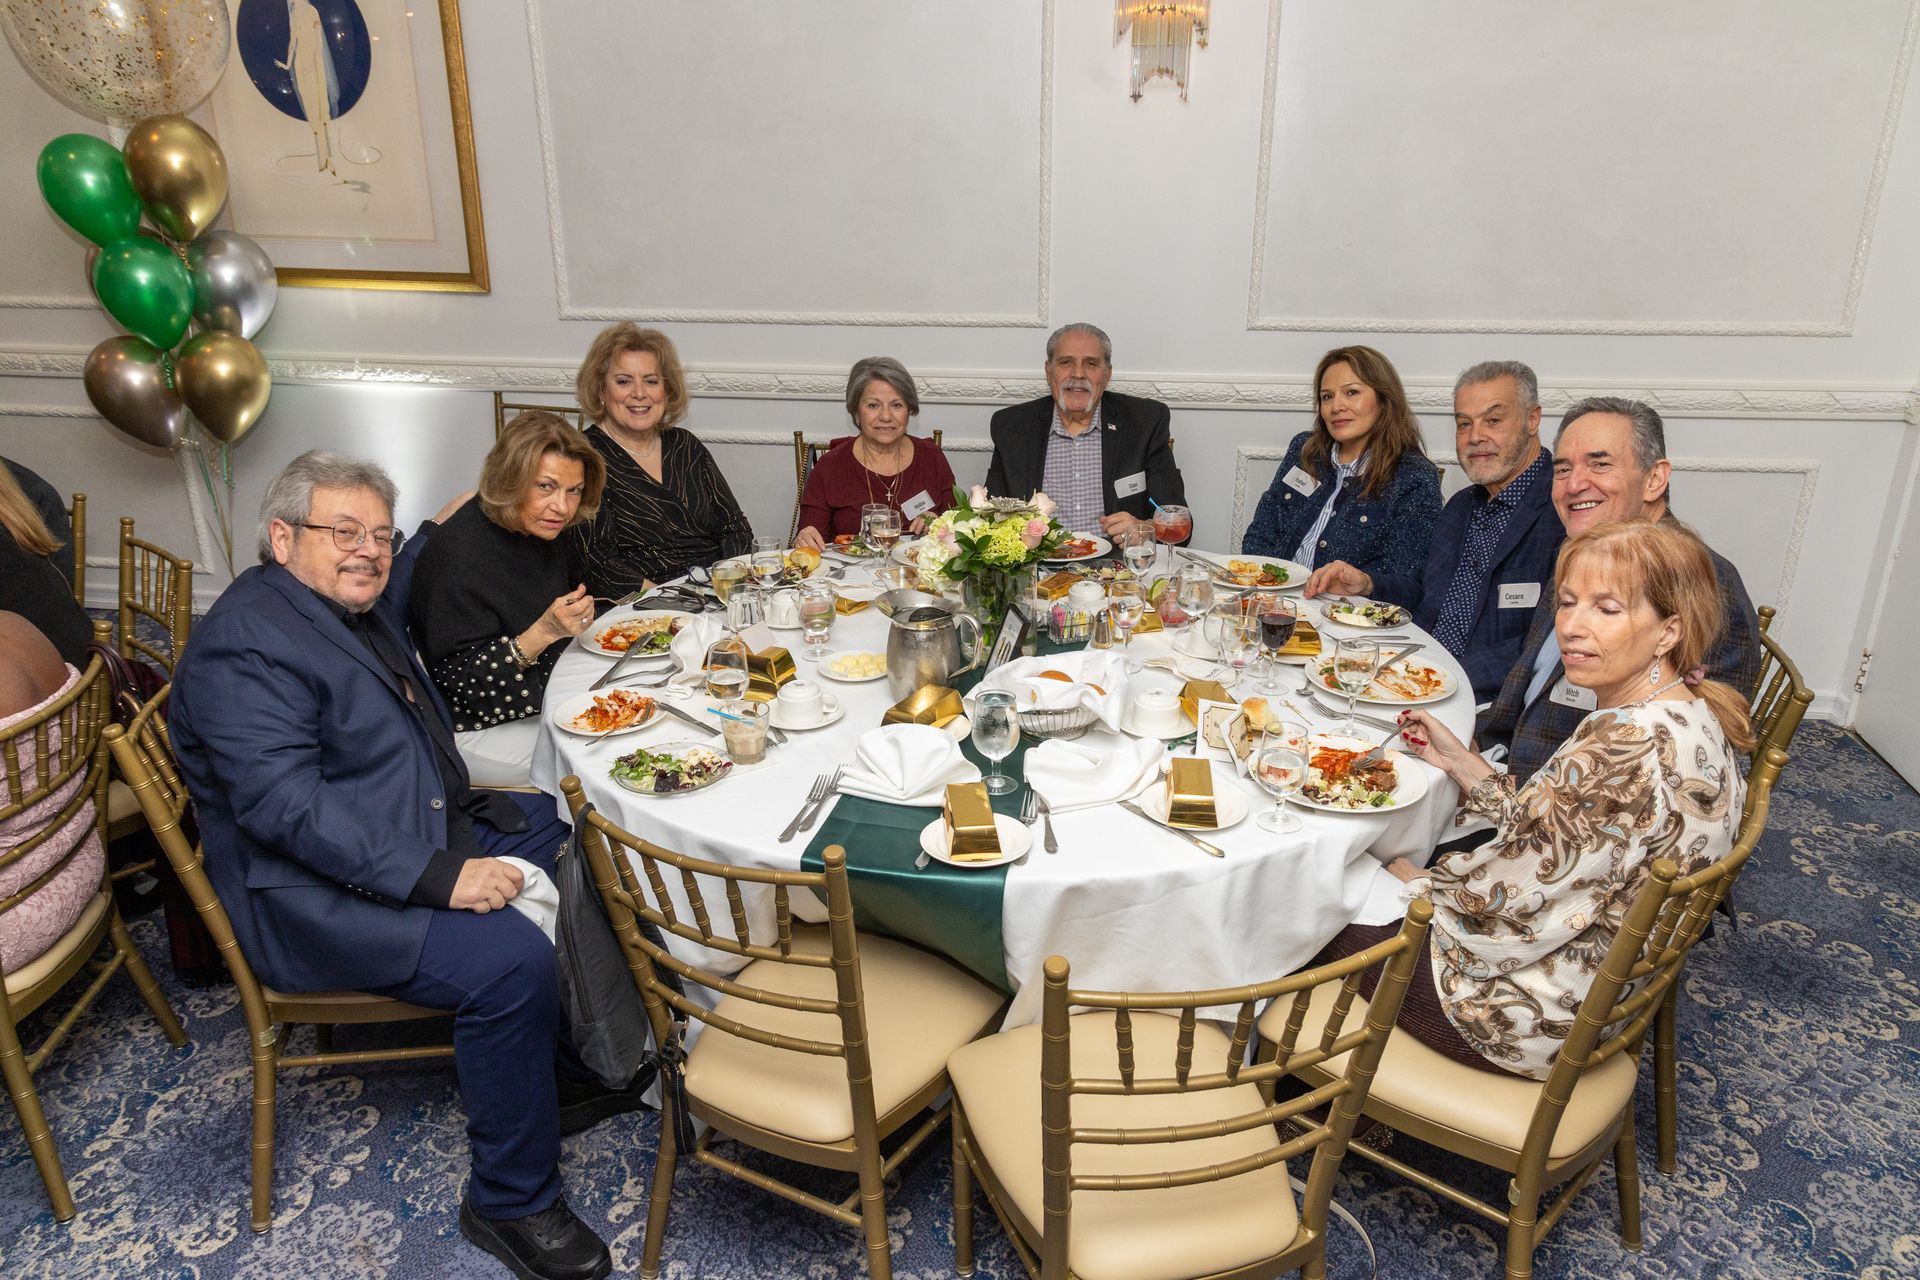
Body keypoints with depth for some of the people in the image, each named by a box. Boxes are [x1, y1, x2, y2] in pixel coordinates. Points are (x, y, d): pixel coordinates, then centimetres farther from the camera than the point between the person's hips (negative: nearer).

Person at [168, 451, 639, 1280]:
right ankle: (510, 1203, -11)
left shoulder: (359, 607, 11)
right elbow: (285, 802, -29)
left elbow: (398, 583, 39)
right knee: (510, 959, -30)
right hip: (320, 897, -11)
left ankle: (569, 1068, 17)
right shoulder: (246, 643, -19)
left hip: (429, 837, 11)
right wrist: (437, 876, -33)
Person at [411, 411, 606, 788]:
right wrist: (545, 632, -35)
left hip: (543, 702, 8)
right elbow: (461, 681, -25)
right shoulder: (458, 555, -26)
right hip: (475, 731, -8)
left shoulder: (545, 528, -1)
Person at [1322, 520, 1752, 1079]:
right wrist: (1457, 758, 3)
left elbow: (1503, 902, -26)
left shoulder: (1629, 748, -32)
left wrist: (1413, 877, -7)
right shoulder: (1692, 715, 0)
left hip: (1541, 1015, -9)